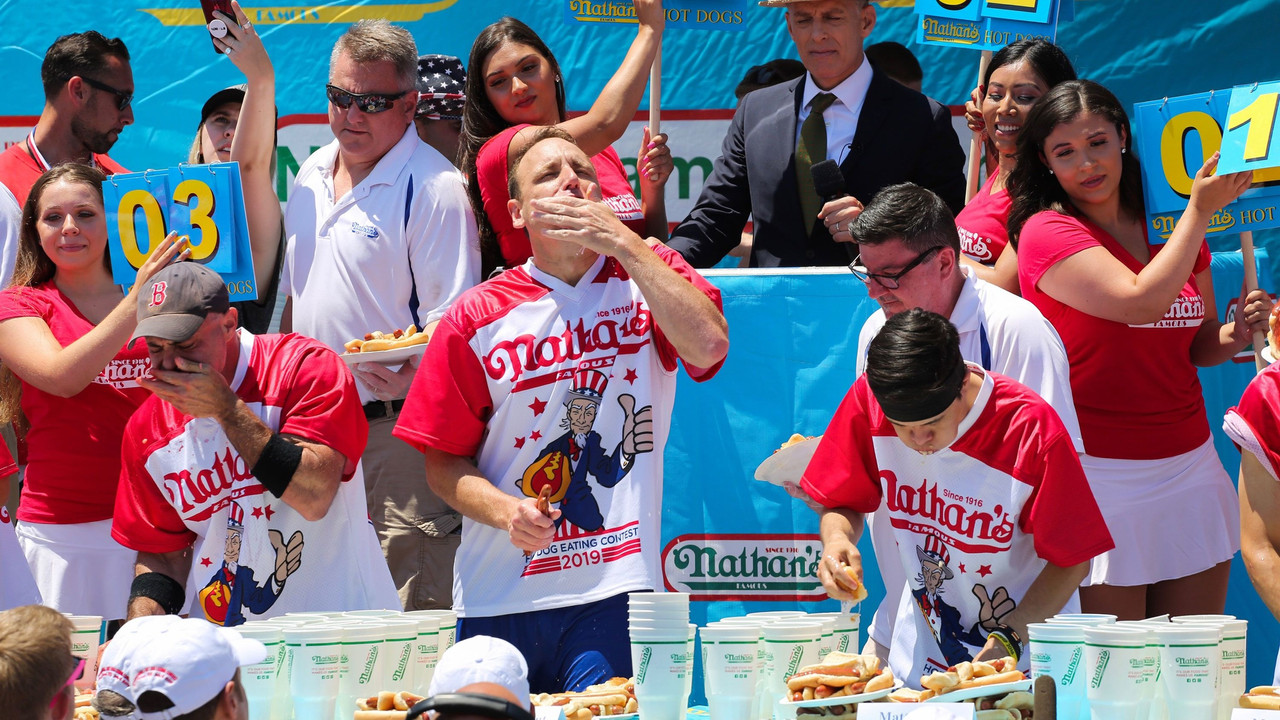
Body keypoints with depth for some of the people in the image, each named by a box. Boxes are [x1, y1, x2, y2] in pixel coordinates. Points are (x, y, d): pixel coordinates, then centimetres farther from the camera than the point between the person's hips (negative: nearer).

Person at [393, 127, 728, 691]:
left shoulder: (646, 277, 6)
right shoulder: (477, 317, 4)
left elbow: (709, 345, -15)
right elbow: (443, 462, 6)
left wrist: (623, 243, -12)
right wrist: (504, 512, -13)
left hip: (616, 591, -1)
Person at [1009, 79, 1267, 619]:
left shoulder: (1171, 228, 11)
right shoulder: (1048, 232, -7)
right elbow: (1143, 300, -21)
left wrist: (1233, 336, -1)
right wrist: (1200, 211, -11)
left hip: (1190, 466, 6)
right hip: (1099, 469, -6)